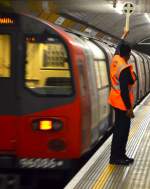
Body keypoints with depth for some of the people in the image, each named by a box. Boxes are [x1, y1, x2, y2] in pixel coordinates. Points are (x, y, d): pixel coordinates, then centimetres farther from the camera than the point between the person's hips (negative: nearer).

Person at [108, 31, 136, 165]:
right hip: (123, 103, -9)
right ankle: (116, 157, 7)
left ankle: (118, 154, 27)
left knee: (119, 128, 17)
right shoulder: (125, 69, -26)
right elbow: (124, 90, -26)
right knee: (122, 130, 0)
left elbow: (119, 47, 21)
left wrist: (124, 35, 38)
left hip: (116, 101, 9)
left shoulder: (115, 59, -2)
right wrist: (129, 108, -21)